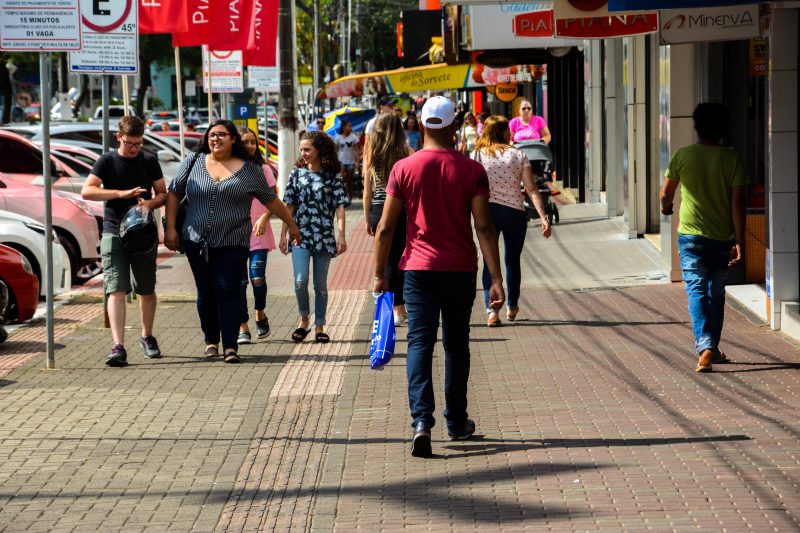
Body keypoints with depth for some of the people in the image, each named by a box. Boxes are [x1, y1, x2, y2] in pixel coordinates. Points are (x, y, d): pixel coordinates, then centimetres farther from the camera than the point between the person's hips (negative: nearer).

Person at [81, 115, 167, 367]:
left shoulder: (149, 162, 7)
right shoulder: (107, 162, -1)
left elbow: (163, 193, 11)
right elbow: (87, 191, -12)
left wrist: (151, 203, -13)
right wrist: (122, 193, -22)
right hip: (114, 233, -3)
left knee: (147, 290, 13)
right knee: (116, 290, -12)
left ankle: (147, 337, 33)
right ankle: (118, 347, -19)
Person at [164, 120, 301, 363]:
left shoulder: (249, 170, 4)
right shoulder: (194, 163, 6)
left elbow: (271, 201, 12)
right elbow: (173, 194, 10)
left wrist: (291, 224, 16)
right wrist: (170, 228, 3)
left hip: (233, 243, -2)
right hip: (197, 242, 2)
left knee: (228, 291, -9)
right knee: (206, 292, 7)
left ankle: (230, 346, -8)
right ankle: (211, 341, 20)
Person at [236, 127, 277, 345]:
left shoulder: (263, 169, 4)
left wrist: (264, 218, -13)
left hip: (258, 232, 0)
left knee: (257, 277, -8)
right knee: (239, 280, -3)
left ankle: (260, 315, 20)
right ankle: (243, 328, 3)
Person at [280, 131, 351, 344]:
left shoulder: (332, 176, 1)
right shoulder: (297, 174, 7)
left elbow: (340, 206, -1)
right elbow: (289, 206, 8)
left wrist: (341, 235, -9)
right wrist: (283, 234, 5)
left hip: (324, 236, -1)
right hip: (300, 235, 1)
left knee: (320, 284, 4)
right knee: (300, 281, -14)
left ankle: (319, 327, 15)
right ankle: (304, 319, 8)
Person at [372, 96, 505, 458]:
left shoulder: (403, 169, -4)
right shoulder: (471, 171, -5)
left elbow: (385, 228, -3)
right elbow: (484, 227, -9)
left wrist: (380, 274, 7)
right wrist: (497, 279, -8)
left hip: (419, 269, -1)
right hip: (461, 269, 1)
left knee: (420, 342, -3)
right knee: (456, 344, 15)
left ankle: (421, 421, -21)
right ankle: (457, 422, 24)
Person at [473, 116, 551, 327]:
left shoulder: (478, 155, 1)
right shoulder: (518, 155, 2)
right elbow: (531, 189, -5)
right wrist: (543, 217, -9)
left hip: (487, 210, -1)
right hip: (515, 212, 1)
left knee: (490, 261, 4)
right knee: (512, 260, 18)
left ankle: (492, 310, -12)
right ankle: (512, 307, 34)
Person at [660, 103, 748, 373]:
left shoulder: (683, 155, -5)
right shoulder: (732, 159, -4)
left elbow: (666, 193, 7)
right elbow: (737, 203, -8)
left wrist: (666, 206, 30)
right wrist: (739, 241, -6)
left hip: (690, 235, -2)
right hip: (722, 238, 2)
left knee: (696, 291, -4)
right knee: (716, 293, 17)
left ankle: (704, 346, -23)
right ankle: (712, 348, 25)